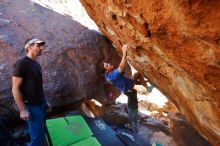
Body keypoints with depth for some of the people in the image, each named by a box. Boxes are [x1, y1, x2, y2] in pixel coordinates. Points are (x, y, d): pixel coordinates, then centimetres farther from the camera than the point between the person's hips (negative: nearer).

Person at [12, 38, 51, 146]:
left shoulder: (37, 64, 10)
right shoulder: (21, 63, -14)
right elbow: (15, 88, -16)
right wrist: (22, 109, -18)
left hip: (41, 104, 8)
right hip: (32, 106, -8)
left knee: (42, 132, 17)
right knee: (37, 136, -1)